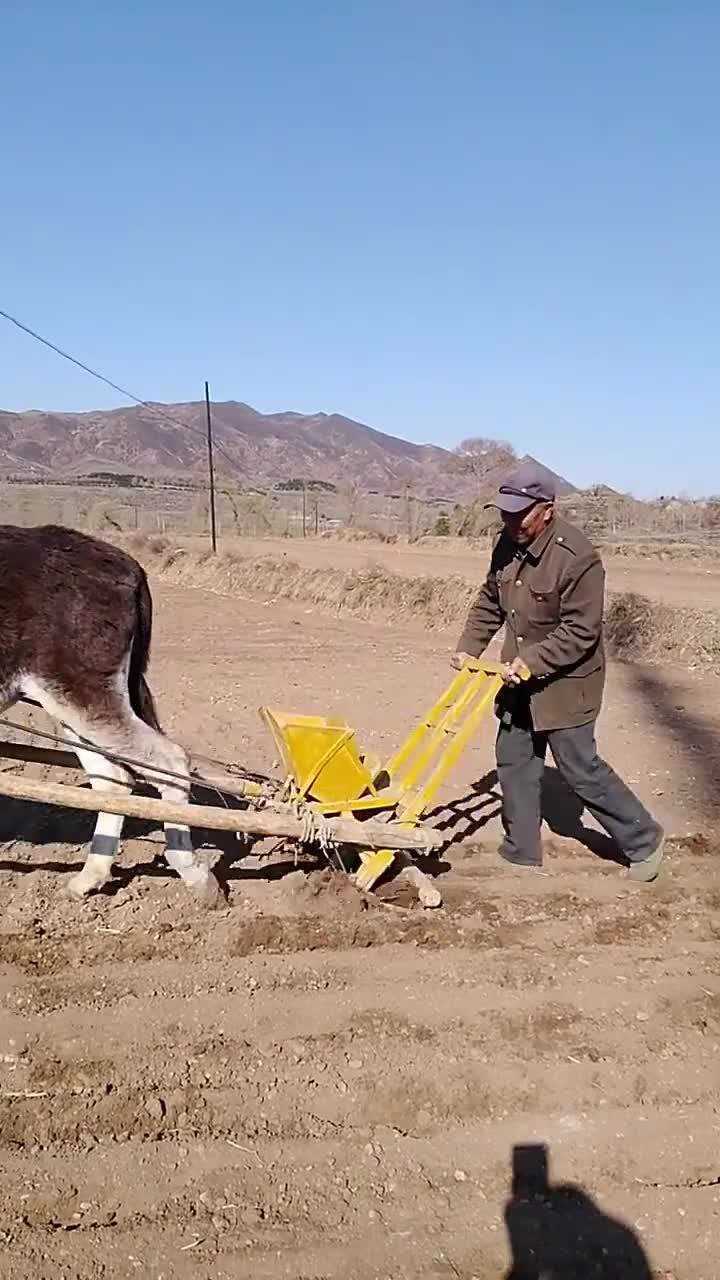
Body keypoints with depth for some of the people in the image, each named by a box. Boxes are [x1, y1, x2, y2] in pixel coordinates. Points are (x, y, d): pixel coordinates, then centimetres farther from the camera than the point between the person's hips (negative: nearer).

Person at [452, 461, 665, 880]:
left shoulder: (577, 558, -25)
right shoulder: (508, 545, -1)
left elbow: (580, 631, -24)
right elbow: (490, 602, 12)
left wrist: (534, 660, -28)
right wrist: (468, 647, 4)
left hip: (565, 681, -8)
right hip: (522, 677, 8)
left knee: (580, 768, 0)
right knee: (514, 761, 12)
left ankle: (644, 838, 20)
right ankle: (521, 851, 26)